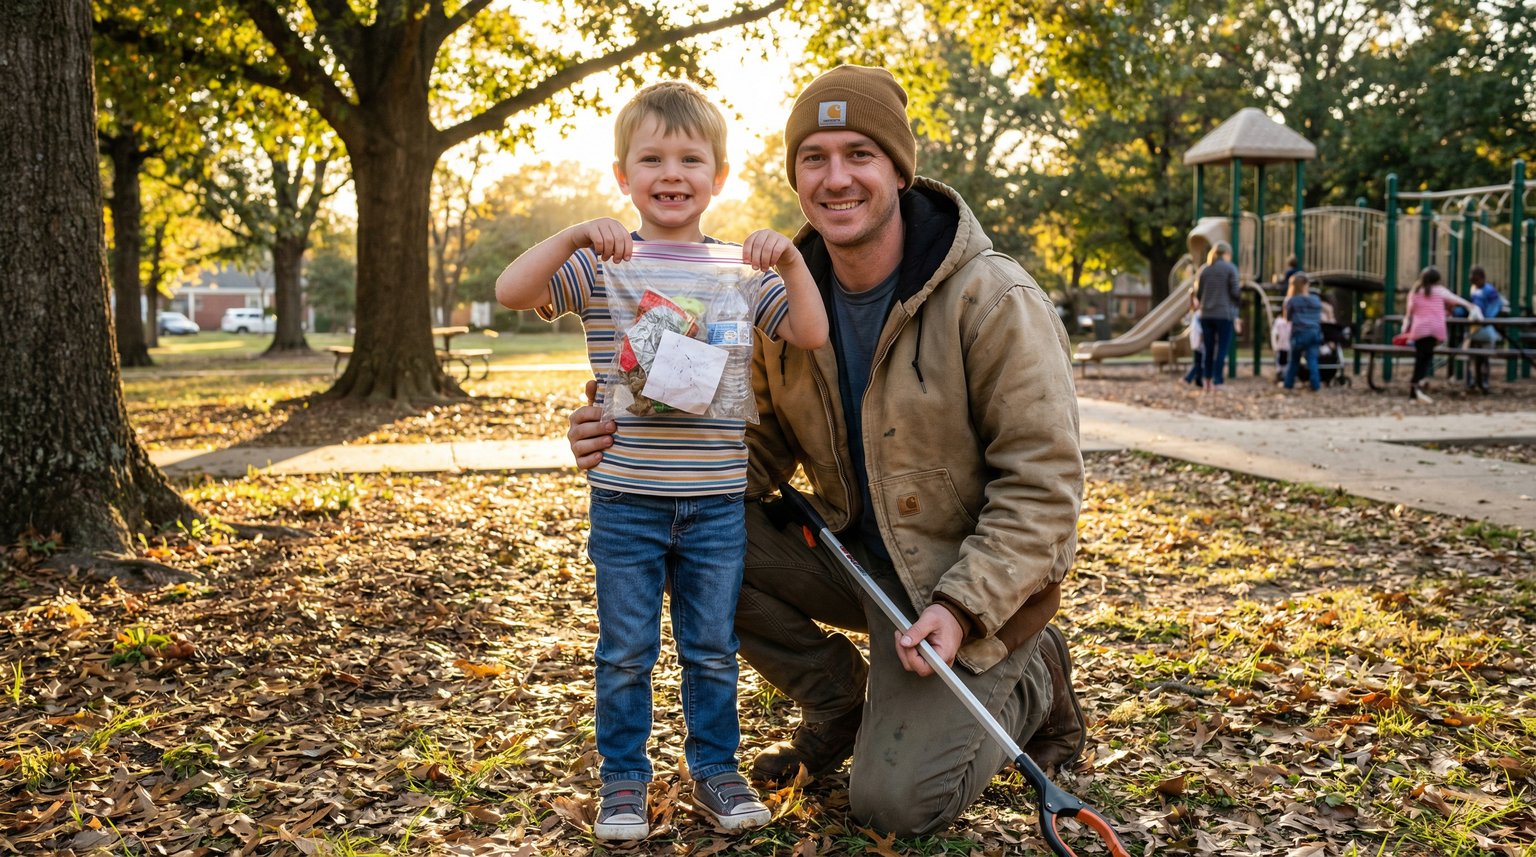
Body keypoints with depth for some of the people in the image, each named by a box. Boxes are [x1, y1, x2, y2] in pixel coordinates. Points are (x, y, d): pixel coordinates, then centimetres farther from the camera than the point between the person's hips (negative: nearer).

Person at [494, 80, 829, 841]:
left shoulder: (742, 270, 4)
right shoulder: (600, 264, -2)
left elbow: (810, 335, -3)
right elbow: (511, 291, -14)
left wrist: (789, 261, -17)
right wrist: (574, 236, -27)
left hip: (717, 502, 2)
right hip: (626, 499, -1)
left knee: (713, 650, 14)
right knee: (626, 652, 10)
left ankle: (715, 767, 30)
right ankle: (623, 778, 25)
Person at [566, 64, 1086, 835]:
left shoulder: (994, 302, -21)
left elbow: (1040, 482, -18)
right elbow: (762, 446, 1)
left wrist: (962, 607, -27)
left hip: (965, 579, -5)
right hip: (854, 551, 6)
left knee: (894, 802, -13)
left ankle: (1029, 681, 16)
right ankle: (838, 700, 7)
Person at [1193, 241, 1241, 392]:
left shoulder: (1204, 269, 6)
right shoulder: (1230, 268, -4)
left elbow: (1198, 293, 8)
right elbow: (1235, 292, -8)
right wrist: (1241, 287, 13)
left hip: (1206, 315, 4)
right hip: (1224, 314, -4)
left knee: (1209, 349, 12)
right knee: (1222, 350, -2)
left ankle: (1208, 382, 16)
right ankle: (1217, 383, -8)